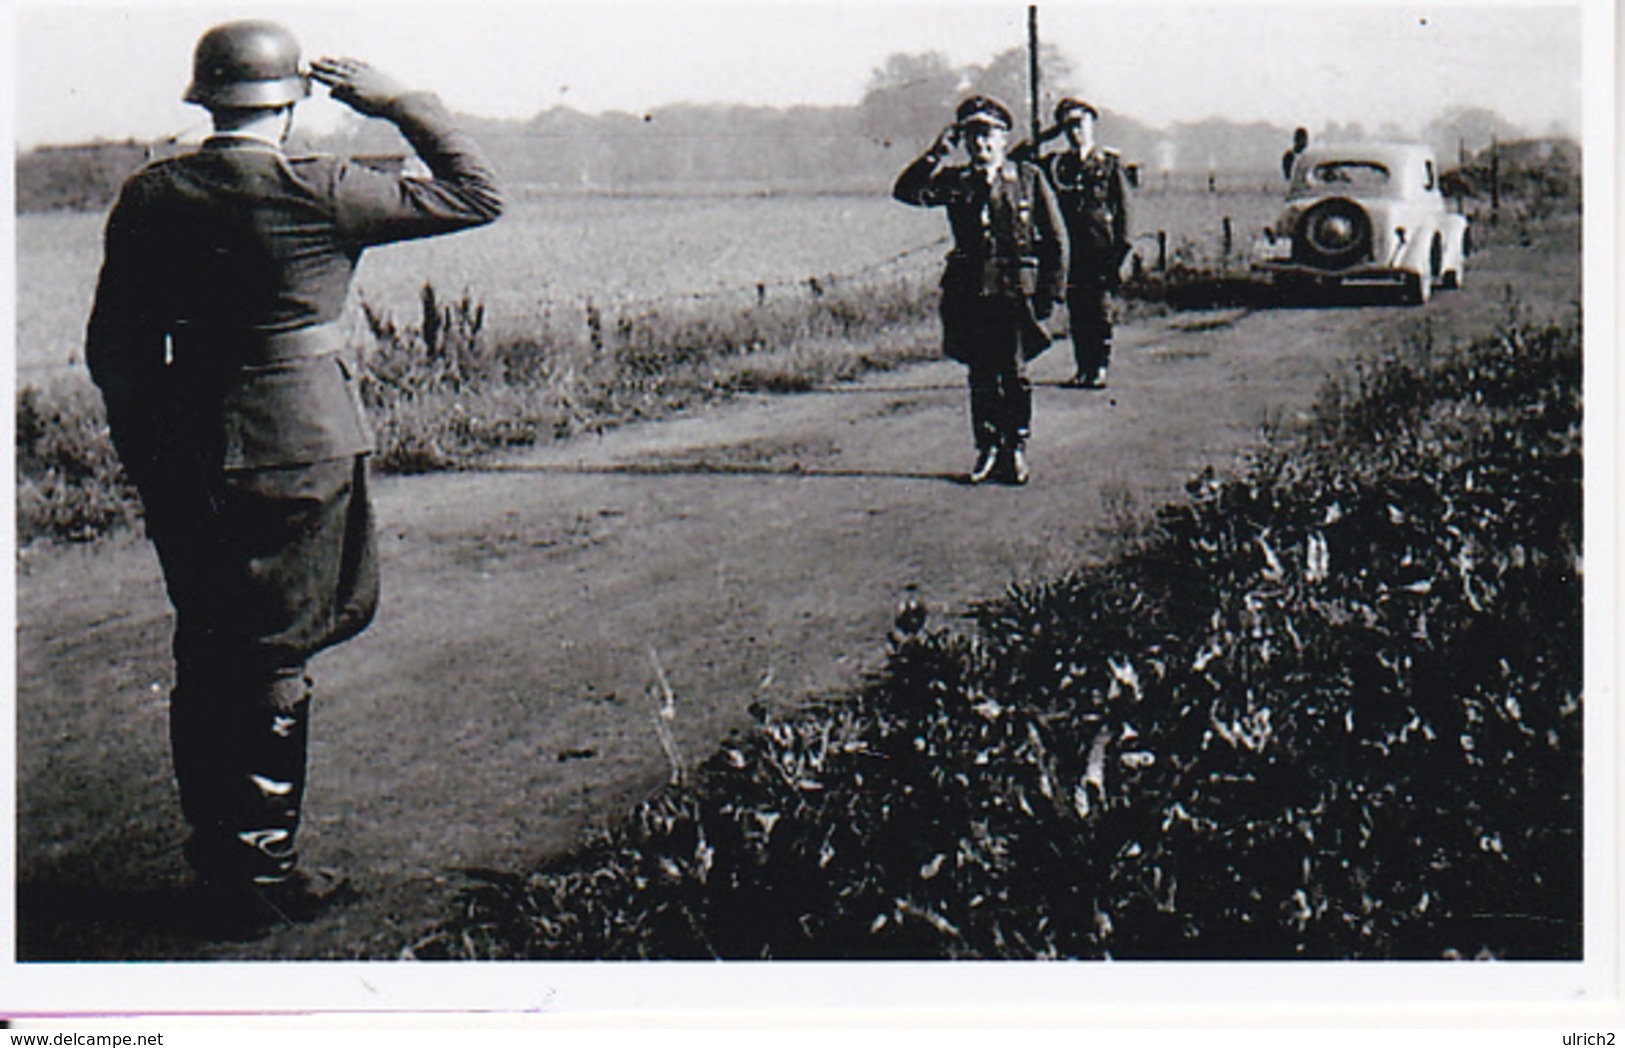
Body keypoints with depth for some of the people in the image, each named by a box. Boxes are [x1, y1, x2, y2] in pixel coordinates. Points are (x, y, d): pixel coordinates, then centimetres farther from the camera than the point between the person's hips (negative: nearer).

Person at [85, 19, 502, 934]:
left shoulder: (150, 198, 1)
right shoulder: (321, 195, -13)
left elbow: (111, 347, 5)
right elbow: (477, 195, -5)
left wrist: (145, 456, 16)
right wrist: (400, 102, 1)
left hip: (181, 454, 5)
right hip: (302, 447, -5)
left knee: (205, 654, 17)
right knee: (275, 661, 5)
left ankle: (214, 853, 30)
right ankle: (260, 867, 12)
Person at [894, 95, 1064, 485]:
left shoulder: (1029, 178, 4)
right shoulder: (955, 181, 9)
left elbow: (1054, 240, 6)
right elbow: (907, 191, -6)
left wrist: (1049, 292, 0)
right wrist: (936, 153, -12)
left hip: (1015, 292, -2)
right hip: (970, 292, 2)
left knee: (1015, 376, 1)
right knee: (980, 376, 7)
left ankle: (1016, 449, 11)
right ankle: (987, 450, 16)